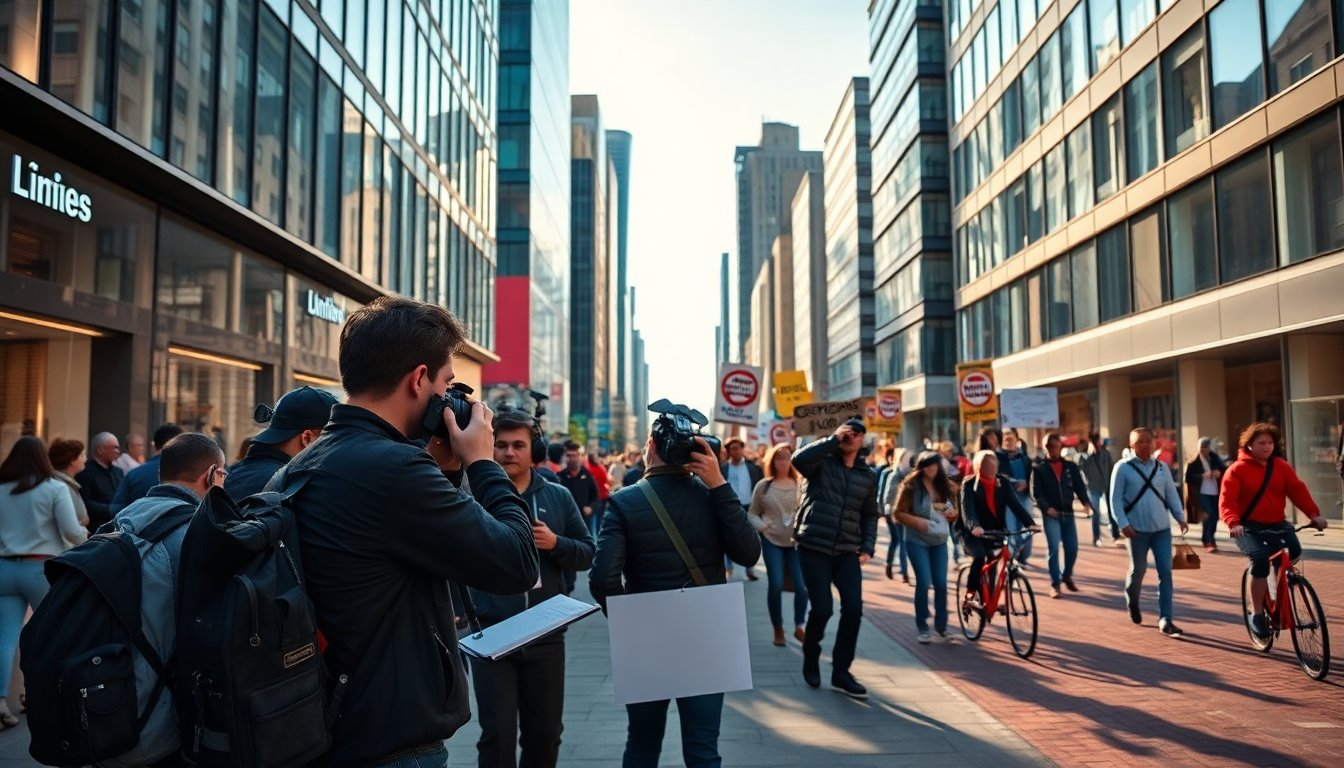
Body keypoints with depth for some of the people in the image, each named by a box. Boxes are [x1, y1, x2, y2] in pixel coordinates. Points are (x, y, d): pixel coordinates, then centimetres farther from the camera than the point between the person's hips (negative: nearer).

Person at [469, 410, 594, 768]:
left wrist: (556, 543, -12)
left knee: (545, 732, 15)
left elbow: (587, 553, 5)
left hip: (546, 635, 3)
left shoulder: (558, 497, 5)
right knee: (498, 733, 0)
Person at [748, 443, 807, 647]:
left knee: (802, 585, -6)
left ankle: (798, 627, 15)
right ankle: (778, 628, 14)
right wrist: (762, 526, -10)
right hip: (771, 541, 0)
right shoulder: (763, 485, 0)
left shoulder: (800, 484, -2)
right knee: (775, 585, -4)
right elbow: (752, 513, 7)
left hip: (797, 541, 0)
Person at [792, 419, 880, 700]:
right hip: (814, 547, -4)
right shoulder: (822, 463, 0)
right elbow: (799, 458, -22)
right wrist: (833, 439, -17)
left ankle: (841, 672, 9)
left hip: (847, 551, 4)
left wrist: (867, 547, 5)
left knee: (853, 608, -6)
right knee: (822, 609, -5)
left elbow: (870, 515, 18)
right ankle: (811, 658, 24)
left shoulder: (869, 476, 12)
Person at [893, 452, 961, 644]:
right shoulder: (911, 485, -9)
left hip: (940, 541, 4)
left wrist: (952, 513, -6)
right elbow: (898, 513, -9)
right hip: (917, 541, -4)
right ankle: (922, 628, 4)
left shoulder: (947, 486, 6)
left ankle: (941, 626, 16)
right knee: (924, 583, -10)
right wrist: (917, 521, -24)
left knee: (941, 584, 2)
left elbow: (955, 512, 17)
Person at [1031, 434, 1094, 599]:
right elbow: (1036, 492, -5)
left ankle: (1067, 576, 29)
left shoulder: (1071, 467, 11)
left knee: (1072, 548, 4)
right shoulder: (1039, 468, 2)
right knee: (1053, 548, -10)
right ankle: (1055, 583, -1)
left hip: (1068, 513, 3)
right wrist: (1046, 507, -21)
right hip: (1050, 514, -3)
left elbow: (1080, 486, 5)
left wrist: (1086, 502, -14)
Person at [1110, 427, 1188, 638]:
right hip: (1138, 529, -3)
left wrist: (1180, 516, -1)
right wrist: (1123, 523, -15)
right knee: (1138, 570, 9)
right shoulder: (1123, 467, -5)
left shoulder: (1161, 466, 9)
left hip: (1162, 528, 3)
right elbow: (1115, 499, -7)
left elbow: (1172, 494, 11)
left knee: (1165, 572, -3)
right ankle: (1132, 603, 37)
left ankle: (1165, 620, 0)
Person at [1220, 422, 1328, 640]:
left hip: (1277, 524, 5)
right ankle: (1258, 615, -10)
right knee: (1260, 559, -25)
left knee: (1293, 549, -20)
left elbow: (1298, 490, -4)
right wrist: (1233, 523, -32)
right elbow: (1226, 501, -15)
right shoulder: (1237, 469, -5)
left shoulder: (1281, 466, 8)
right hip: (1249, 527, -4)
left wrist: (1314, 514, -19)